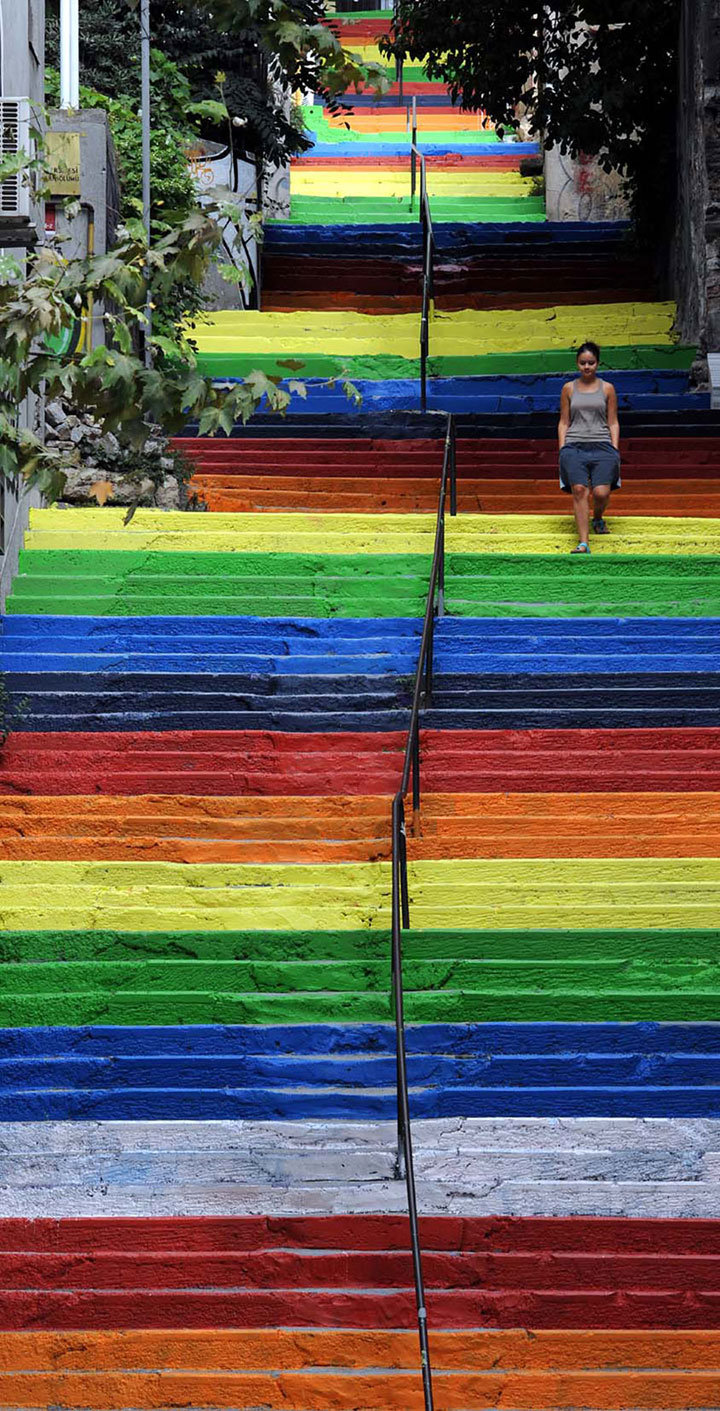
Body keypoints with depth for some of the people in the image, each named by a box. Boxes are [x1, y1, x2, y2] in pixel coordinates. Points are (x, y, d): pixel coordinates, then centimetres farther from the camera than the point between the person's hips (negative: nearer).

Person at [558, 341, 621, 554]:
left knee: (601, 492, -18)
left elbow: (613, 423, 13)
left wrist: (615, 450, 3)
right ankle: (583, 543, -25)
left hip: (601, 446, 0)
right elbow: (564, 422, 15)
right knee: (579, 489, -22)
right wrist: (562, 449, 5)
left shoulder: (607, 389, 11)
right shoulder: (569, 389, 13)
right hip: (574, 446, 0)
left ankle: (598, 519, 19)